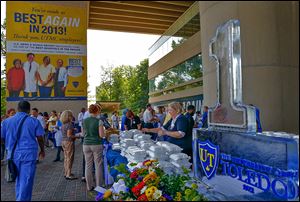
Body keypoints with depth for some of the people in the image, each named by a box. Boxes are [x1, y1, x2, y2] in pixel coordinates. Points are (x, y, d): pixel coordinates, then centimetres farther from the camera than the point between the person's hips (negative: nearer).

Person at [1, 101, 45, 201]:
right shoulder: (34, 121, -4)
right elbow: (40, 138, -2)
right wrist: (42, 150, 13)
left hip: (14, 154, 4)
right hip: (29, 153, -4)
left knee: (18, 179, 20)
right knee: (26, 180, 2)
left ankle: (19, 198, 32)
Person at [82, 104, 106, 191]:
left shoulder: (84, 121, 3)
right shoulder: (99, 121, -12)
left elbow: (83, 133, 13)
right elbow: (101, 135, -13)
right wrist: (104, 133, 8)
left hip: (86, 145, 4)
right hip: (97, 145, -4)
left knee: (88, 165, 12)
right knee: (98, 166, 6)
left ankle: (89, 186, 22)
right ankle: (99, 186, 14)